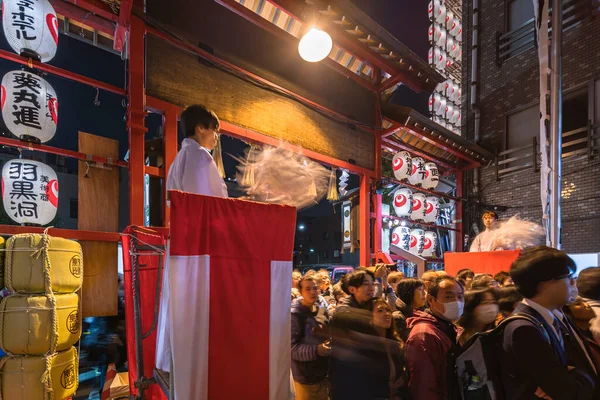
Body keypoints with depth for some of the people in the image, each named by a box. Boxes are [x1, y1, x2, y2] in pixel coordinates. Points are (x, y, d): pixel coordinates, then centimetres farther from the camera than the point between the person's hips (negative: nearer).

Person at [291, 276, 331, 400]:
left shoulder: (322, 311, 3)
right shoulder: (294, 314, -19)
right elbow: (291, 347, -25)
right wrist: (315, 350, -35)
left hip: (323, 373, 7)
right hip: (306, 377, -7)